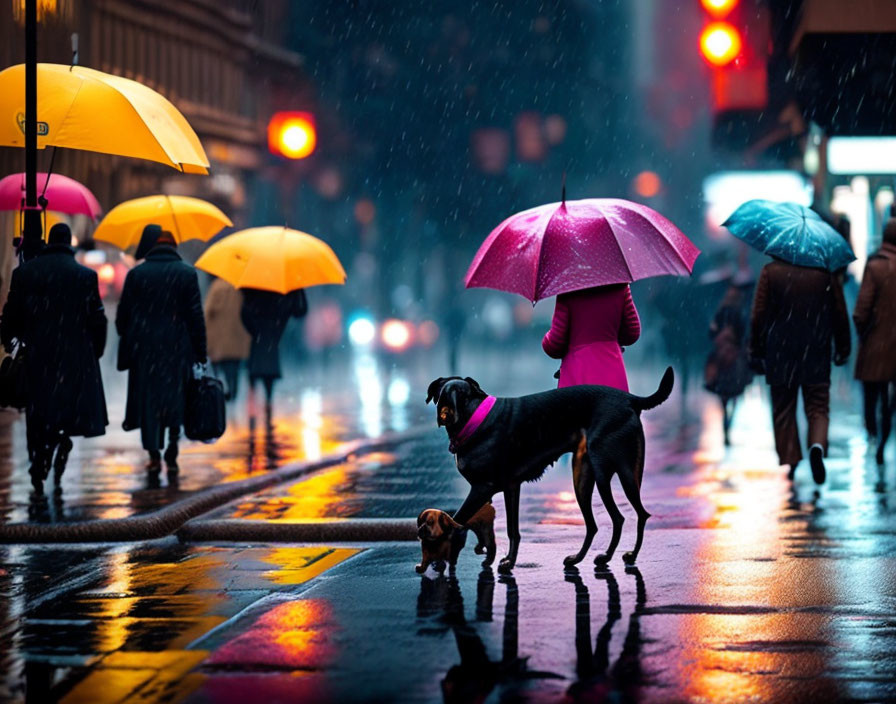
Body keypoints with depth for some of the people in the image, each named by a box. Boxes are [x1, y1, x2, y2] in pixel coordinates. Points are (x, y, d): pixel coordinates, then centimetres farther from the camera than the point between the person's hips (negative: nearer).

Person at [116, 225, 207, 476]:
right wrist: (200, 352, 3)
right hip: (178, 349, 0)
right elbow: (196, 316, -2)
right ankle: (171, 457, 7)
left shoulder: (136, 274, -1)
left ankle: (154, 454, -8)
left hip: (144, 349, 0)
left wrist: (127, 347, 13)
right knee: (176, 398, 10)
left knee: (148, 399, 4)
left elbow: (123, 316, 2)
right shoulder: (187, 273, -1)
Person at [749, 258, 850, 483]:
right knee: (818, 407, 7)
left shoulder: (771, 271, -2)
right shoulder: (826, 271, 0)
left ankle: (788, 462, 6)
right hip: (817, 355, 0)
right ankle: (817, 446, -20)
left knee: (783, 410, 9)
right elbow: (840, 313, 4)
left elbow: (758, 314, -2)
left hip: (780, 354, 0)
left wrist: (756, 351, 5)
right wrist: (843, 348, 14)